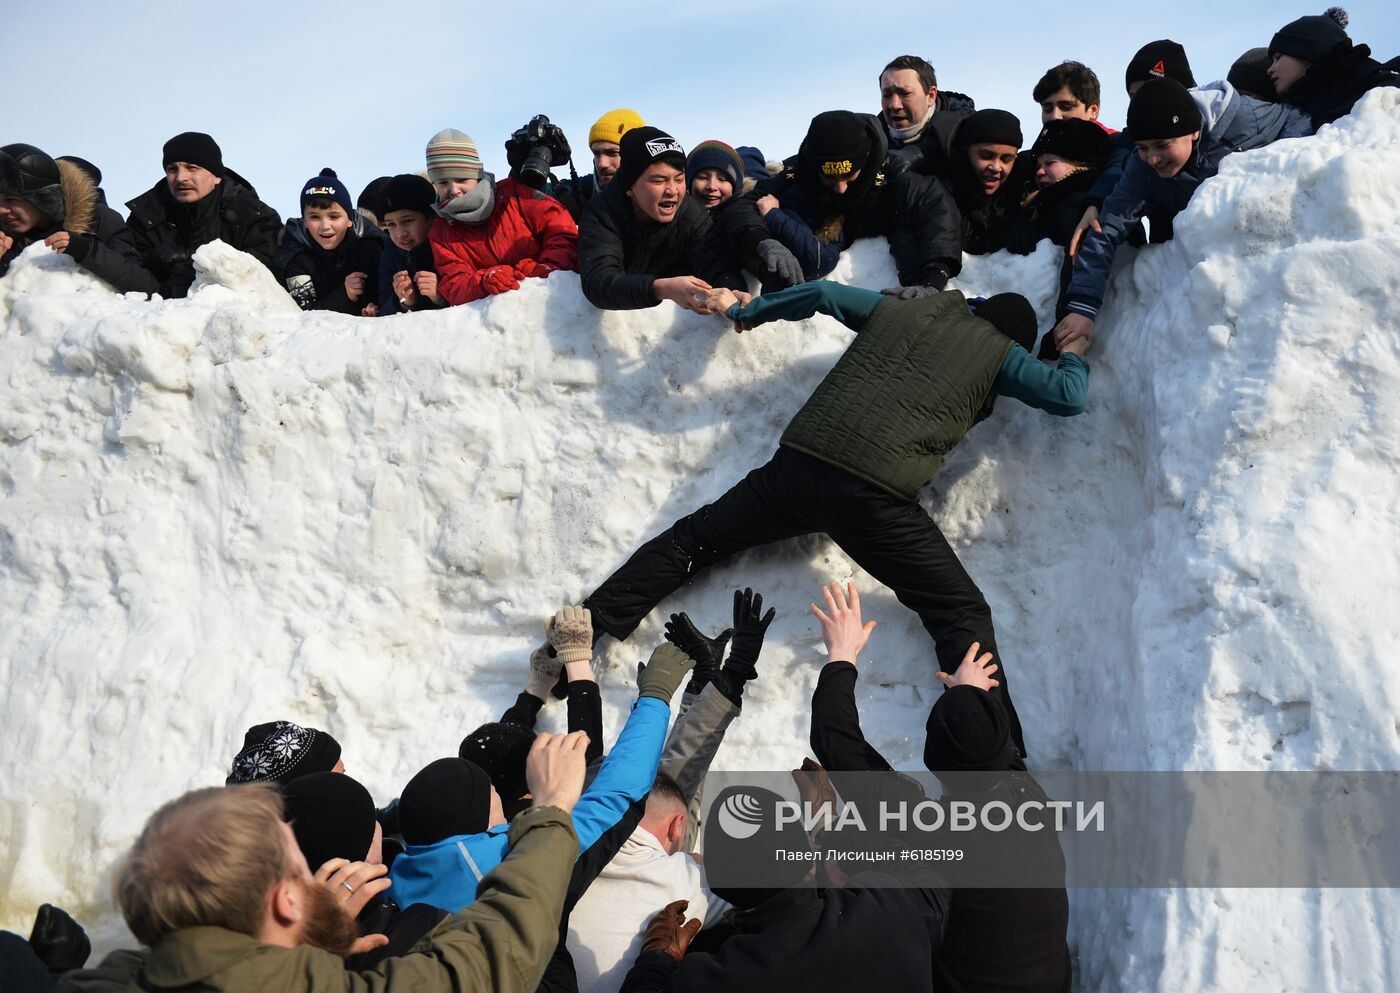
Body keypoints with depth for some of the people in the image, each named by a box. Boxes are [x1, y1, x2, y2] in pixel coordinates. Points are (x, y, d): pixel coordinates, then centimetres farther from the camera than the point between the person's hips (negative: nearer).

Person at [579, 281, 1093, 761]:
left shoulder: (899, 310, 24)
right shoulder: (999, 351, 13)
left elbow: (823, 293, 26)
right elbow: (1069, 397, 13)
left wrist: (744, 311, 41)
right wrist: (1074, 355, 37)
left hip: (797, 462, 4)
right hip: (874, 496, -4)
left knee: (693, 539, 19)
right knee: (963, 616, 2)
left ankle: (587, 625, 14)